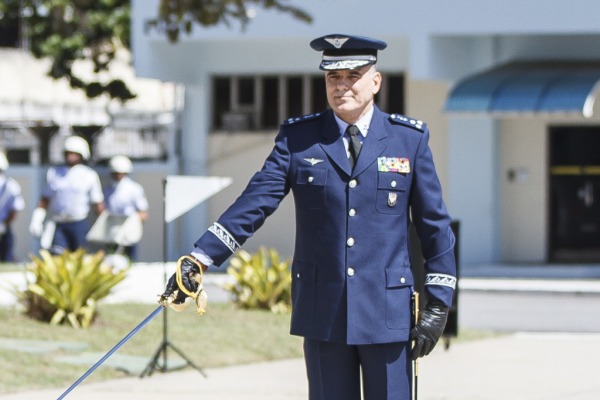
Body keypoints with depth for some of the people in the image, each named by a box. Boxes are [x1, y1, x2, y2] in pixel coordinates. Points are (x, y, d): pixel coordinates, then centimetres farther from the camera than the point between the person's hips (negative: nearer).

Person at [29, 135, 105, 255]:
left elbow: (98, 204, 5)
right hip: (58, 225, 2)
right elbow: (45, 199, 14)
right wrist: (36, 220, 5)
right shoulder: (54, 173, 10)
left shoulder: (89, 176, 3)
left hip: (79, 224, -2)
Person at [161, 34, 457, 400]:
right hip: (323, 314, 1)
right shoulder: (298, 138, 5)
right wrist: (197, 261, -13)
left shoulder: (410, 138, 4)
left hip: (388, 314, -1)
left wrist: (438, 304, 1)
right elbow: (254, 203, -2)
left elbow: (434, 225, 6)